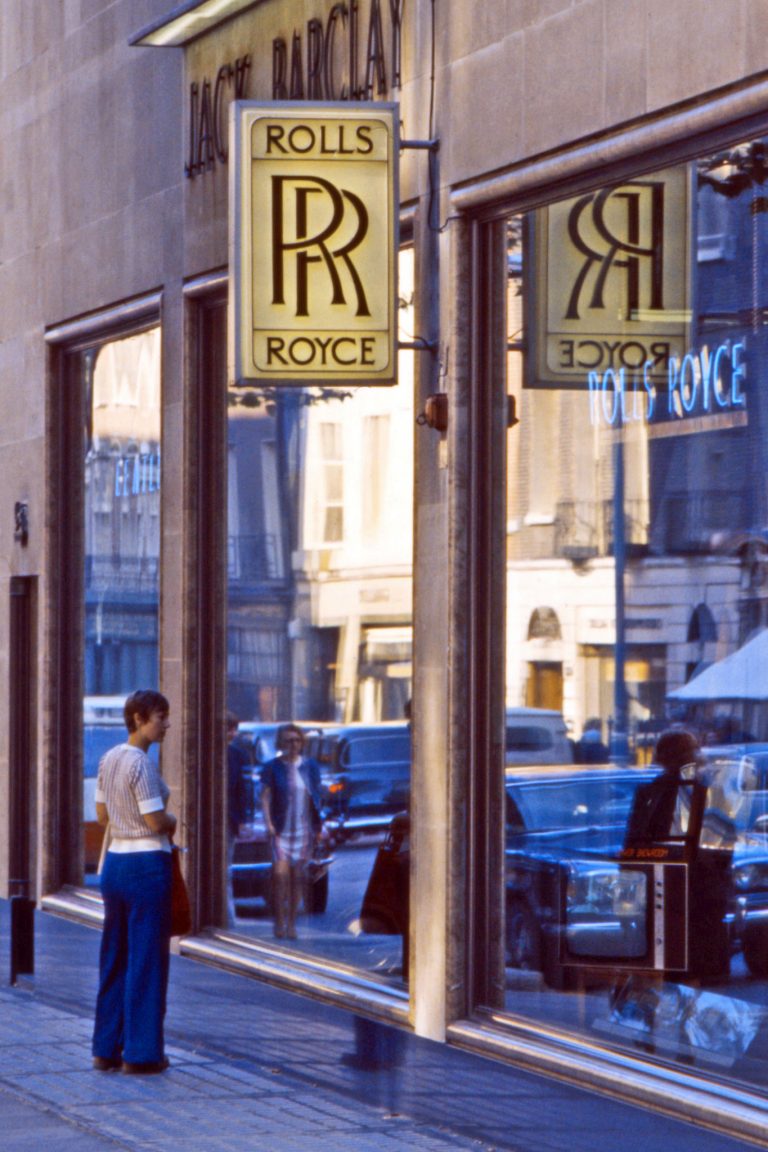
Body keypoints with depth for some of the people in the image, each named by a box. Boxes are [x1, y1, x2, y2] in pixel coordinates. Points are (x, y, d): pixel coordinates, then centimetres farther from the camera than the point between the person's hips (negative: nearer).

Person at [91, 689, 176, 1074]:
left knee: (114, 958, 13)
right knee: (147, 959, -1)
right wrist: (173, 822, 2)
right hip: (146, 864, -8)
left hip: (114, 861, 8)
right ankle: (141, 1052, 3)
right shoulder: (141, 764, -16)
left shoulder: (109, 759, 9)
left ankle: (106, 1048, 18)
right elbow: (157, 821, -17)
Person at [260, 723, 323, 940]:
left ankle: (291, 923, 11)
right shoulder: (272, 767, 1)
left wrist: (319, 827, 6)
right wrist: (268, 823, -15)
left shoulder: (310, 767, 9)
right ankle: (280, 922, -9)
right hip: (281, 830, -3)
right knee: (281, 873, -15)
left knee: (297, 877, 4)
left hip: (304, 830, 3)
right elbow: (265, 797, -3)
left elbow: (317, 797, 12)